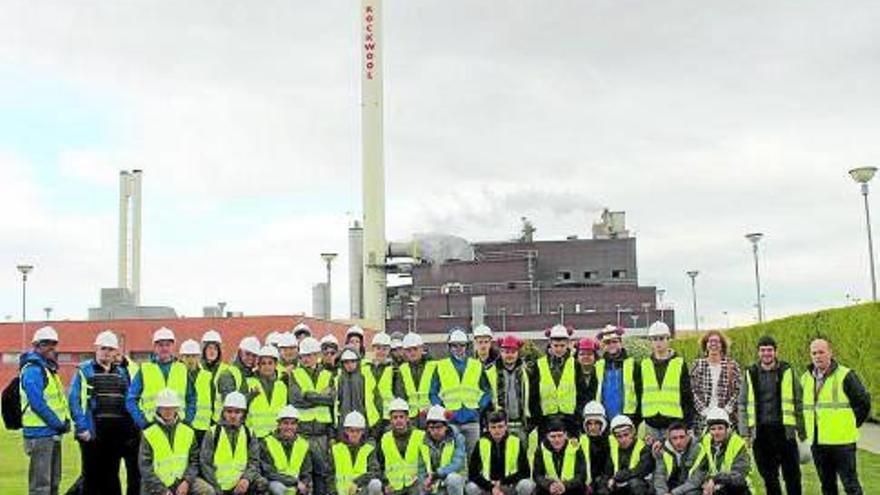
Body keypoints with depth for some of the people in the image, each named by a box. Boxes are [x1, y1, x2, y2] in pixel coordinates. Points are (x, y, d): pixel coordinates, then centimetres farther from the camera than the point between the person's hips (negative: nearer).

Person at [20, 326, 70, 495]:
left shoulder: (49, 369, 16)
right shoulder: (33, 370, -14)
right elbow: (37, 403, -22)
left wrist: (65, 420, 4)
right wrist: (59, 424, -17)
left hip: (53, 433, 10)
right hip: (40, 433, -10)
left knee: (53, 481, 17)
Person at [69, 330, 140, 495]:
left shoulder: (122, 373, 15)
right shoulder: (84, 370, 2)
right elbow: (74, 400, -5)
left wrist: (132, 426, 5)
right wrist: (82, 427, -13)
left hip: (118, 431, 4)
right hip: (93, 432, -4)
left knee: (111, 475, 11)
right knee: (92, 475, 2)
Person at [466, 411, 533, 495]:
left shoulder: (516, 442, -9)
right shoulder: (481, 443, -8)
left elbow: (525, 472, -8)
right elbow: (472, 474, -8)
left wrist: (502, 482, -18)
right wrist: (491, 487, -21)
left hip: (510, 487, 0)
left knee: (526, 485, -30)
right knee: (471, 488, -29)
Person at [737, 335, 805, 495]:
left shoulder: (787, 371, 2)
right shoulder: (750, 374, 7)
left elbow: (798, 402, 3)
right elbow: (743, 405, 8)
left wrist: (802, 431, 0)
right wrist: (744, 432, 0)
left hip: (784, 430, -2)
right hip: (760, 432, 2)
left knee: (792, 474, 2)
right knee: (769, 477, 8)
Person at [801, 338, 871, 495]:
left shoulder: (845, 376, -8)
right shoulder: (806, 378, 10)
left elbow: (864, 402, -4)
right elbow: (802, 406, 23)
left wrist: (852, 425, -3)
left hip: (842, 441, -6)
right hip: (817, 441, 6)